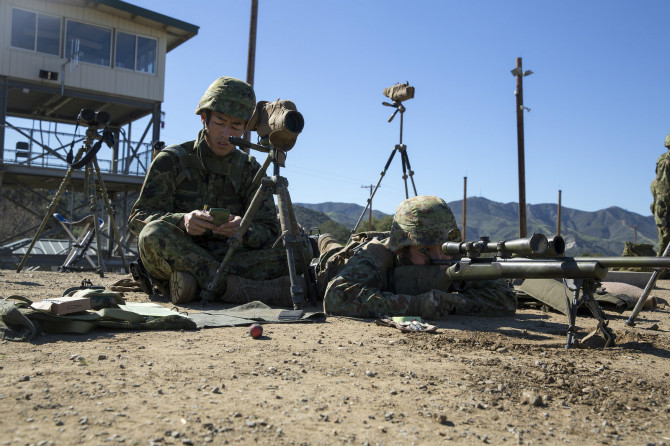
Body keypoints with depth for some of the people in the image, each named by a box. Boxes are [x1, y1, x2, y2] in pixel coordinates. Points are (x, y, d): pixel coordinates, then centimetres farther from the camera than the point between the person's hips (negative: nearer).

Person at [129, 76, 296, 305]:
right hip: (178, 256, -1)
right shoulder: (172, 160, 1)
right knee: (154, 234, -34)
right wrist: (182, 221, -28)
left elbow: (269, 233, 0)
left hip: (227, 259, 2)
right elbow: (138, 218, -7)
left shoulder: (250, 169, 7)